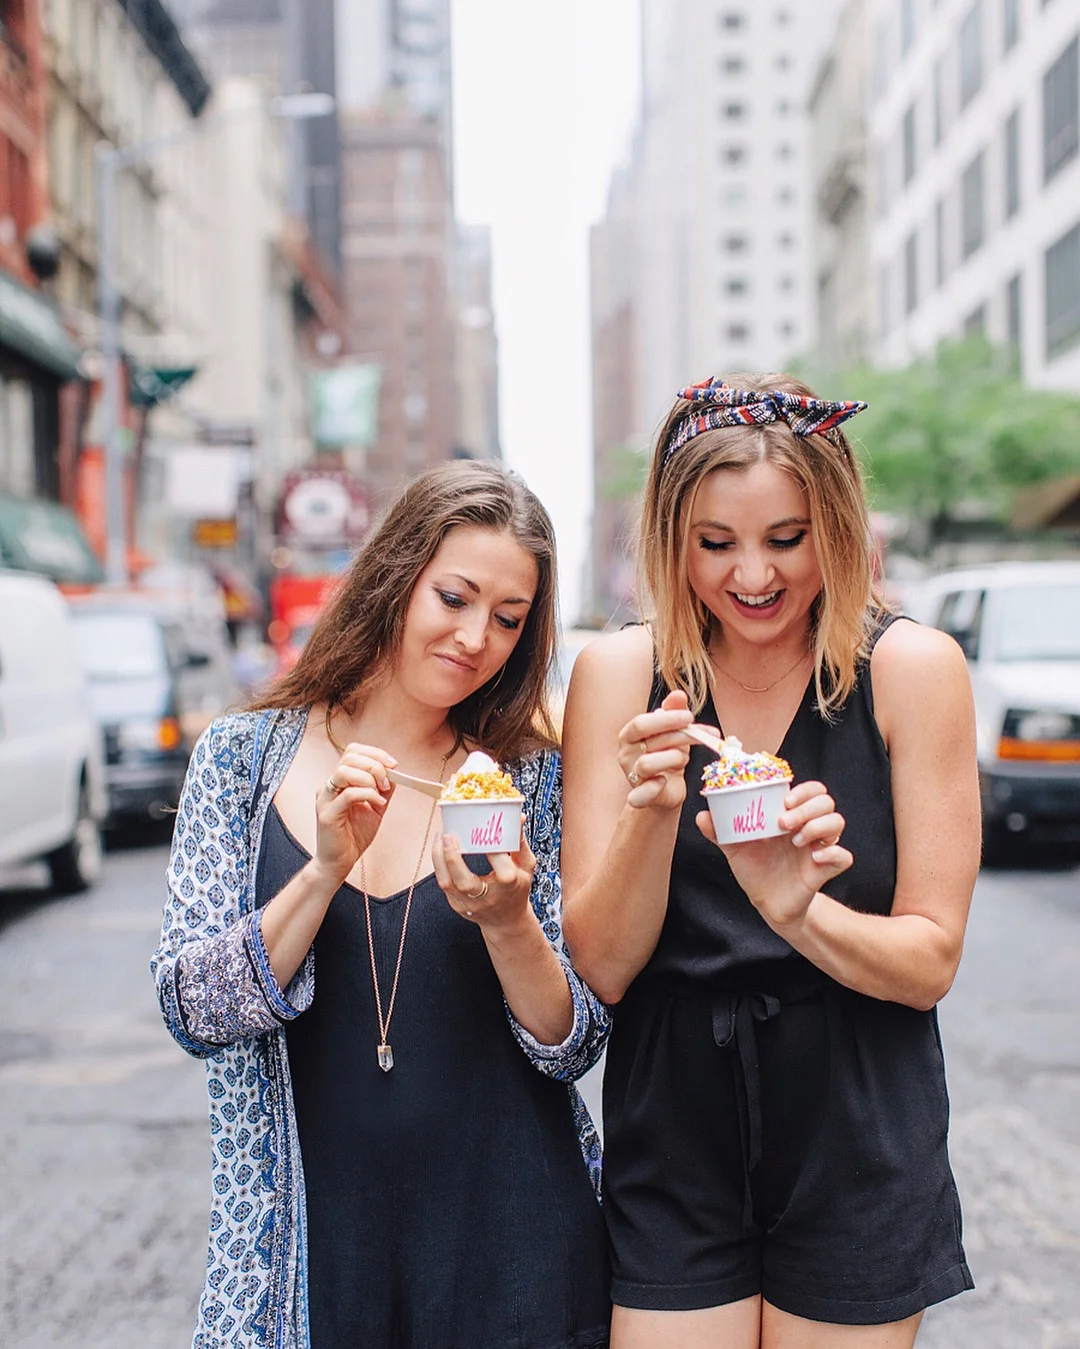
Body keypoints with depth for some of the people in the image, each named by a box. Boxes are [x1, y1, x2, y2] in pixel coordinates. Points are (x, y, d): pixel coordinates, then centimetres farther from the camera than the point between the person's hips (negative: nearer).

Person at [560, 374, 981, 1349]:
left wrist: (795, 907, -28)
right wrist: (651, 812, -25)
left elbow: (930, 964, -9)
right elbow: (603, 968, -8)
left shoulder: (911, 669, -10)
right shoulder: (620, 673, -6)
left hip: (859, 1151, -1)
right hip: (671, 1148, 1)